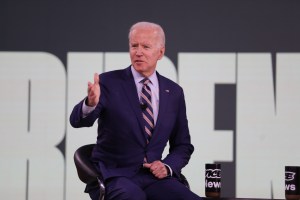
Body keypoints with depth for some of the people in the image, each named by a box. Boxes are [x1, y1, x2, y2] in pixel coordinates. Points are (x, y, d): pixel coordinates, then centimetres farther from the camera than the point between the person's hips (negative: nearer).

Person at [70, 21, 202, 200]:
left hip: (154, 177, 4)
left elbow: (182, 145, 18)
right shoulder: (109, 83, -1)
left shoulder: (174, 92, 9)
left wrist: (167, 167, -3)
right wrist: (91, 103, -38)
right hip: (113, 176, -4)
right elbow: (78, 120, -16)